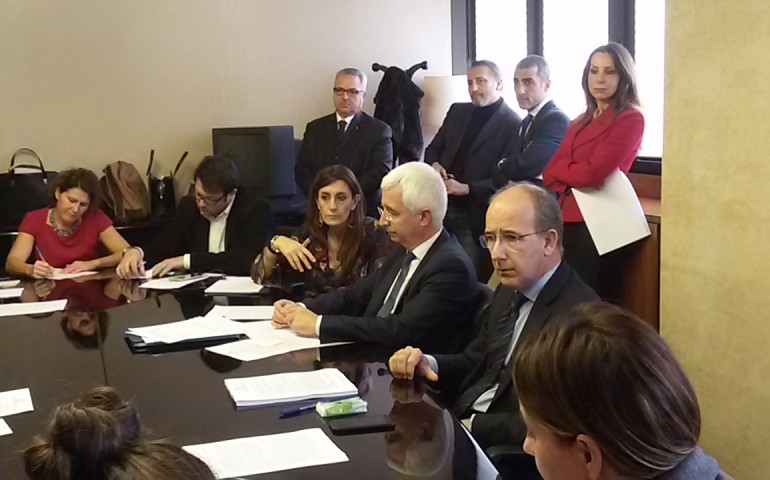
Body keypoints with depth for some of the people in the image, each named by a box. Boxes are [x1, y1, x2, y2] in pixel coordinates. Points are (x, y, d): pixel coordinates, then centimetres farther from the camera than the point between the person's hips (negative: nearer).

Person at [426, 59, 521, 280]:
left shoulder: (513, 124, -8)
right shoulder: (457, 111, 12)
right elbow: (433, 148, 18)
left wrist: (467, 189, -21)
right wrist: (434, 164, -4)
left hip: (475, 217, -5)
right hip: (441, 207, 5)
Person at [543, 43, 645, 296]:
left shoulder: (630, 120, -9)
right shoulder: (581, 122, 15)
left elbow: (593, 174, -16)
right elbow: (549, 173, 7)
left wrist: (559, 169, 1)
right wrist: (573, 176, -13)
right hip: (566, 220, 7)